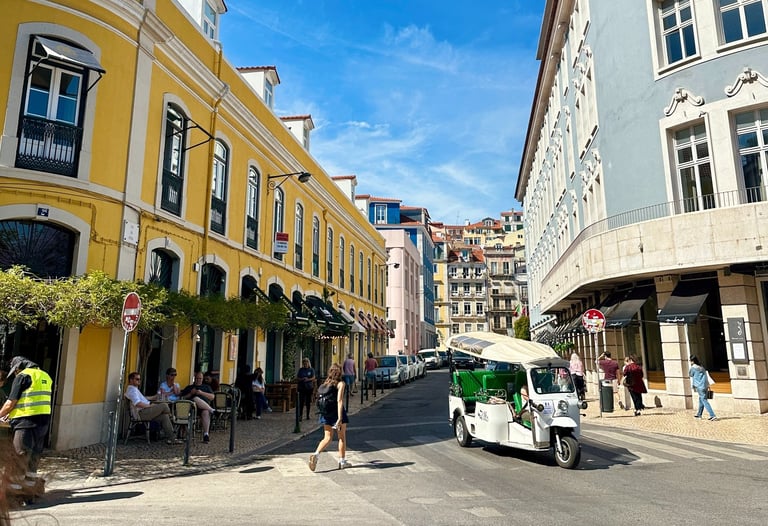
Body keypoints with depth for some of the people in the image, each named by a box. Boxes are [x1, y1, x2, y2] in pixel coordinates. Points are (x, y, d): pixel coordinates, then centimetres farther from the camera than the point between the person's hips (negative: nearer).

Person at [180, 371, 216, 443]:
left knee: (206, 412, -37)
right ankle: (211, 409, -33)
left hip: (205, 406, 0)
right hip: (193, 406, 0)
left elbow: (212, 397, 13)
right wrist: (191, 393, 0)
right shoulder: (189, 387, 29)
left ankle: (206, 435, -44)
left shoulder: (206, 387, 29)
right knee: (196, 399, -37)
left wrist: (202, 393, -1)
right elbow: (182, 398, 16)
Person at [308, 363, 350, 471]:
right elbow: (339, 401, -19)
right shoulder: (341, 383, -10)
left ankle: (316, 454, -13)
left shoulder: (326, 383, 7)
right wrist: (340, 418, -22)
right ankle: (342, 461, 18)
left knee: (327, 438, 9)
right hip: (337, 412, -5)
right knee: (342, 438, 11)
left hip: (326, 413, 5)